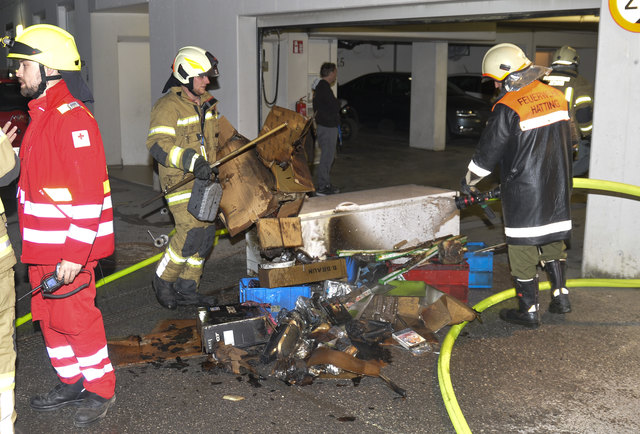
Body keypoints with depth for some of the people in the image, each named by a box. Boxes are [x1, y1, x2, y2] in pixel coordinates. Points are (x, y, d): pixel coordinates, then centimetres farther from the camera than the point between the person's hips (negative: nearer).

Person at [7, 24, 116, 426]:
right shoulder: (41, 116, 14)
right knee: (49, 317, 17)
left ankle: (101, 390, 16)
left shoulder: (73, 119, -18)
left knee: (75, 318, -1)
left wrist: (74, 254, -24)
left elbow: (89, 194, -23)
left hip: (69, 248, -10)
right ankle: (71, 382, 32)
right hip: (42, 248, 10)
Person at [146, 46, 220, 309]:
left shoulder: (206, 102, 13)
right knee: (191, 231, -17)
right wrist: (192, 161, -34)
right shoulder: (168, 107, -14)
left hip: (203, 178, 9)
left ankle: (186, 290, 18)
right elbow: (157, 144, -25)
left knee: (205, 234, 7)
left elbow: (219, 130, 31)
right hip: (179, 179, -8)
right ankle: (163, 280, 5)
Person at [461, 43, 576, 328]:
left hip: (523, 193, -7)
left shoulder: (507, 108, -18)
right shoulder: (557, 97, 5)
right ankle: (560, 296, 27)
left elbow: (488, 152, -11)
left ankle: (529, 311, 11)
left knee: (523, 249, 3)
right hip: (558, 188, 7)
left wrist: (469, 182, 5)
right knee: (553, 241, 21)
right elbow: (569, 142, 16)